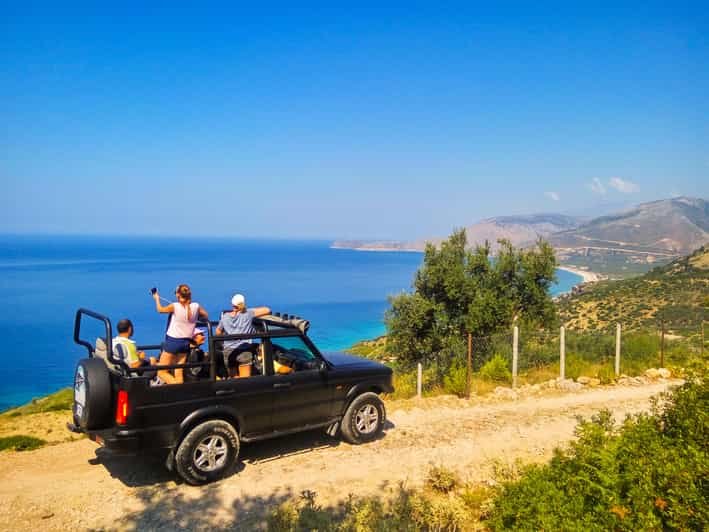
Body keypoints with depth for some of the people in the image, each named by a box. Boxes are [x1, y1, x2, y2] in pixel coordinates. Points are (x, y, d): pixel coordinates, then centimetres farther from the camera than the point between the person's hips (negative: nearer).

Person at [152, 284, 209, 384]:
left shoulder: (175, 306, -14)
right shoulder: (196, 306, -4)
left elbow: (160, 309, 6)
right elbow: (206, 316, 14)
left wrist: (157, 298, 23)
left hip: (172, 341, -5)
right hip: (186, 342, 5)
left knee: (161, 372, 1)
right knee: (179, 373, 10)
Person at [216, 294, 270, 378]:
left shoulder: (224, 317, 9)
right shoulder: (248, 313, -2)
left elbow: (218, 333, 21)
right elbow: (267, 310, -3)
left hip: (228, 351, 4)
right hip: (244, 350, -4)